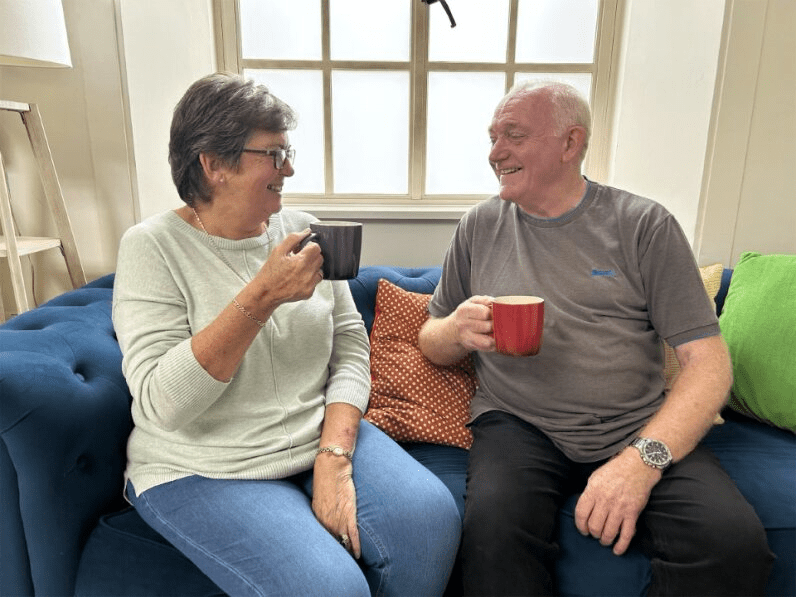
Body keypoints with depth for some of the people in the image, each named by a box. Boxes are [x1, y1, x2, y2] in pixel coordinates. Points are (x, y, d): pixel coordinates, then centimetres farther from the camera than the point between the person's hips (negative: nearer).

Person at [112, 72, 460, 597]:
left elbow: (351, 347, 1)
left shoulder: (303, 229, 3)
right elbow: (162, 405, -20)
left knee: (431, 518, -18)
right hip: (205, 470, -3)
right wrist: (261, 297, -28)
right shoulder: (153, 247, -10)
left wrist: (334, 456, -12)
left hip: (323, 439, 4)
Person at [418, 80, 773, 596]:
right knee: (493, 533, -30)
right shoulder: (481, 226, 9)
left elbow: (709, 363, -3)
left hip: (641, 428, 1)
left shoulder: (645, 225, 2)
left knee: (734, 543, -25)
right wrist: (457, 331, -10)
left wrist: (644, 458, -18)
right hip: (518, 425, 0)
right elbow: (429, 343, 15)